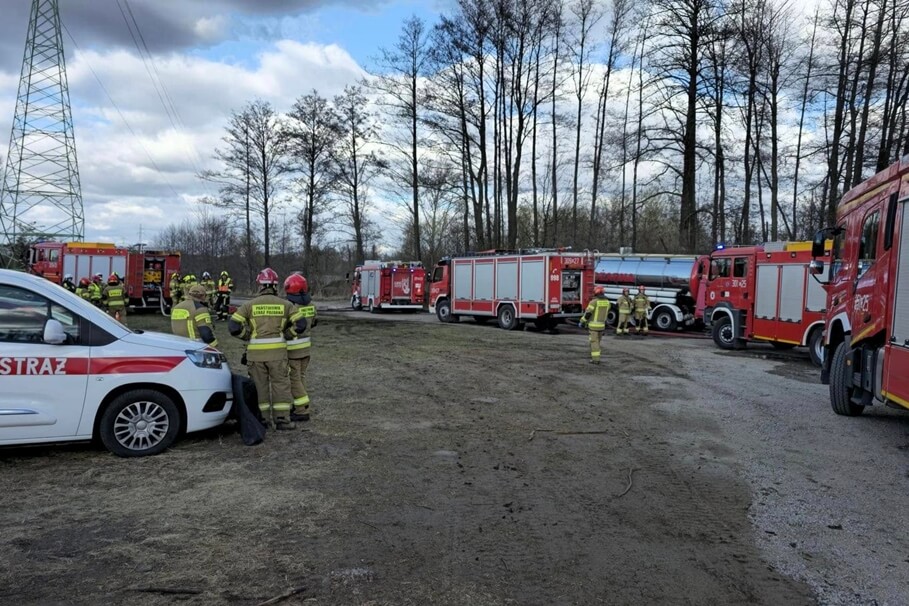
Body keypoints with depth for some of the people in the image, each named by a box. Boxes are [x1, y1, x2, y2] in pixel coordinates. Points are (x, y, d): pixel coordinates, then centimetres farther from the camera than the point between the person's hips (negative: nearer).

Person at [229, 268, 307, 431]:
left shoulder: (250, 305, 2)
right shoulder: (285, 304, 2)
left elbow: (233, 326, -4)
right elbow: (300, 325, -2)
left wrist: (248, 336, 10)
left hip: (255, 351, 1)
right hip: (277, 350, -1)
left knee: (260, 385, 11)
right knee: (281, 384, 6)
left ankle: (263, 419, 16)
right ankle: (282, 419, 5)